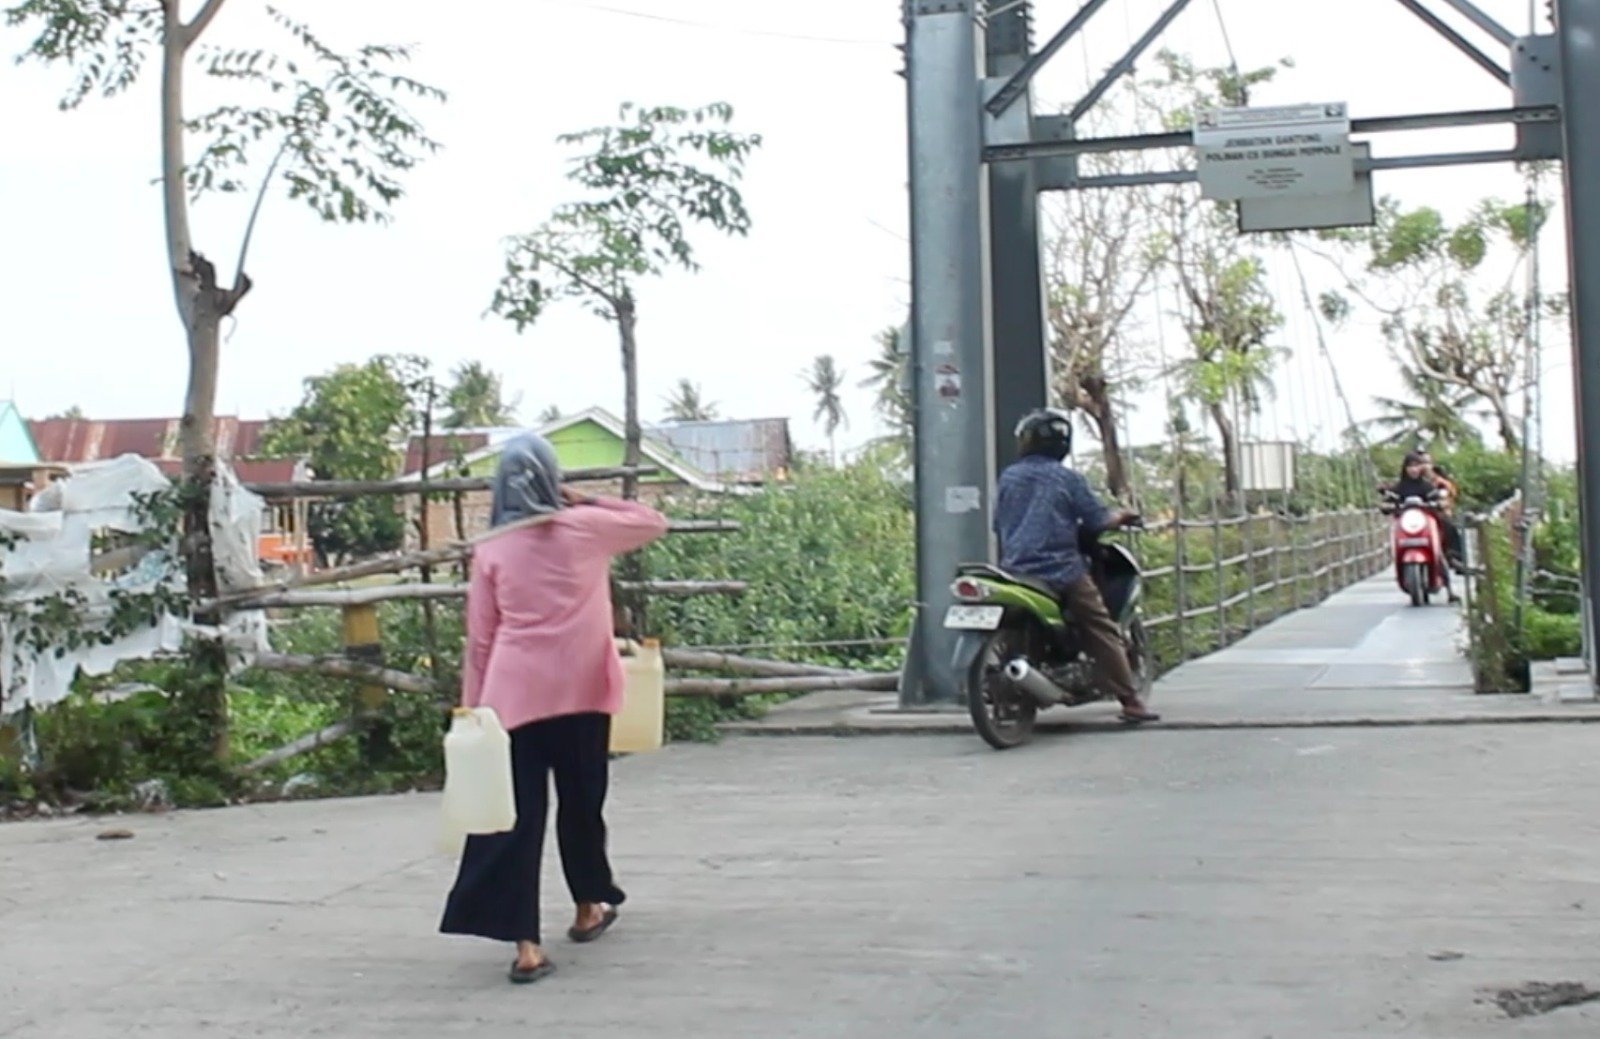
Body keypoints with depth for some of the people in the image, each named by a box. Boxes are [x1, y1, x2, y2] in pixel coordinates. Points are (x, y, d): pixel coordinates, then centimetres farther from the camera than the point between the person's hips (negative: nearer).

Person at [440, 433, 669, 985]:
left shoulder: (490, 550, 3)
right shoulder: (585, 527, 1)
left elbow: (479, 638, 4)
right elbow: (655, 522, 16)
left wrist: (472, 706, 10)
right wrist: (587, 502, 18)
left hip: (513, 695, 0)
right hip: (580, 692, 0)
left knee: (516, 815, -1)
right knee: (581, 801, 18)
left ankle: (525, 944, -7)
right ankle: (589, 908, 35)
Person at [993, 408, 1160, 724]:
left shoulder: (1008, 477, 9)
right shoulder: (1068, 478, -2)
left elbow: (998, 525, 17)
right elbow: (1097, 520, -2)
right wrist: (1120, 518, 18)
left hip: (1016, 573, 4)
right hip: (1062, 572, -3)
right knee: (1102, 632, 2)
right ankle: (1130, 701, -1)